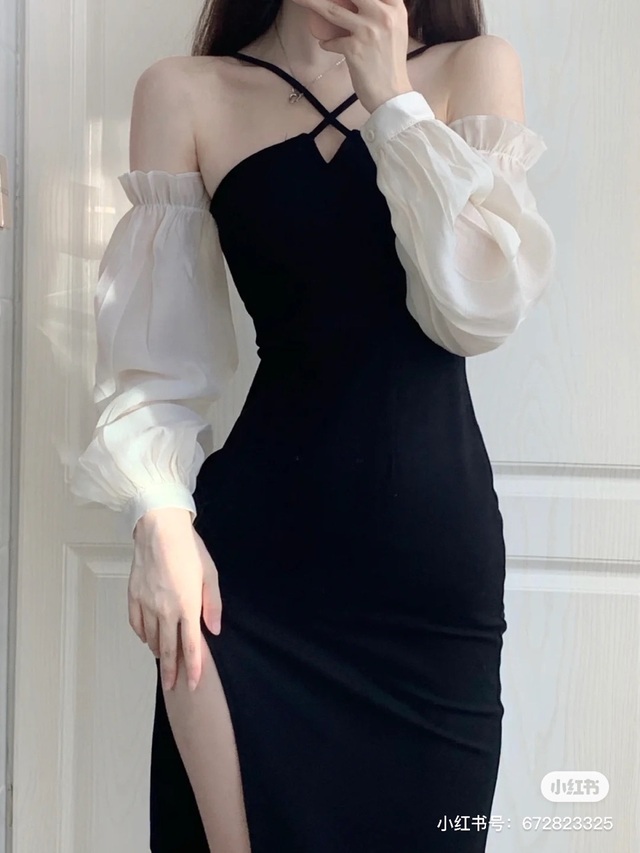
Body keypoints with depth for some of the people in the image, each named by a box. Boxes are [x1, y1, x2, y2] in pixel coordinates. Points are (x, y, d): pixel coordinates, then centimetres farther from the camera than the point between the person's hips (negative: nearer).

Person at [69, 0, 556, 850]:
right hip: (253, 544, -1)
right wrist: (159, 518, -12)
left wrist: (392, 97, -8)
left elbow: (482, 311, -8)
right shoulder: (185, 92, 3)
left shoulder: (474, 69, 5)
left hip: (433, 546, 1)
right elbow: (154, 348, 1)